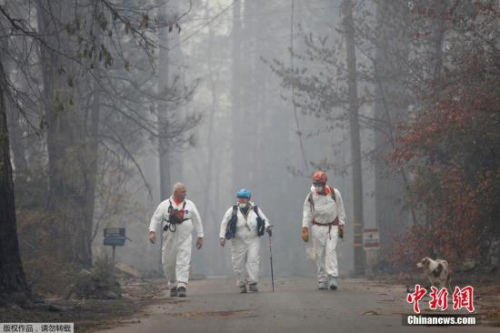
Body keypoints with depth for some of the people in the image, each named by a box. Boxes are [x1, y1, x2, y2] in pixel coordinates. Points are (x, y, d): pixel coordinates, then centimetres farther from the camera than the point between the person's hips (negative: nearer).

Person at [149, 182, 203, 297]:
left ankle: (182, 286, -17)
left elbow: (197, 221, 11)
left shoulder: (190, 205, 6)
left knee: (183, 263, -12)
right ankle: (173, 285, 25)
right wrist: (152, 231, -13)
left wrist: (200, 236, 8)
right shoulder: (164, 205, 2)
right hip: (170, 239, 0)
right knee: (168, 264, 7)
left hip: (185, 240, 0)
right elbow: (156, 219, 1)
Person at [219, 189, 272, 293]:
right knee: (239, 264, 1)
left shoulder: (255, 210, 3)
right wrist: (222, 236, -5)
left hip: (253, 240, 0)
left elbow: (264, 219, 12)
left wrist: (267, 227, -9)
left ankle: (253, 283, -9)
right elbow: (224, 223, 3)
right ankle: (242, 285, 15)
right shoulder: (232, 211, -1)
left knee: (253, 261, -11)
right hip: (238, 241, 0)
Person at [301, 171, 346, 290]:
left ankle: (333, 278, -22)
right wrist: (305, 229, -6)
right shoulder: (311, 196, 2)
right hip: (318, 227, 1)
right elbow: (307, 213, 2)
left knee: (331, 251, -15)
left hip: (332, 227, -1)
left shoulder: (334, 193, 1)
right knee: (320, 254, 0)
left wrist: (341, 225, 5)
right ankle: (322, 281, 5)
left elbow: (340, 210, 7)